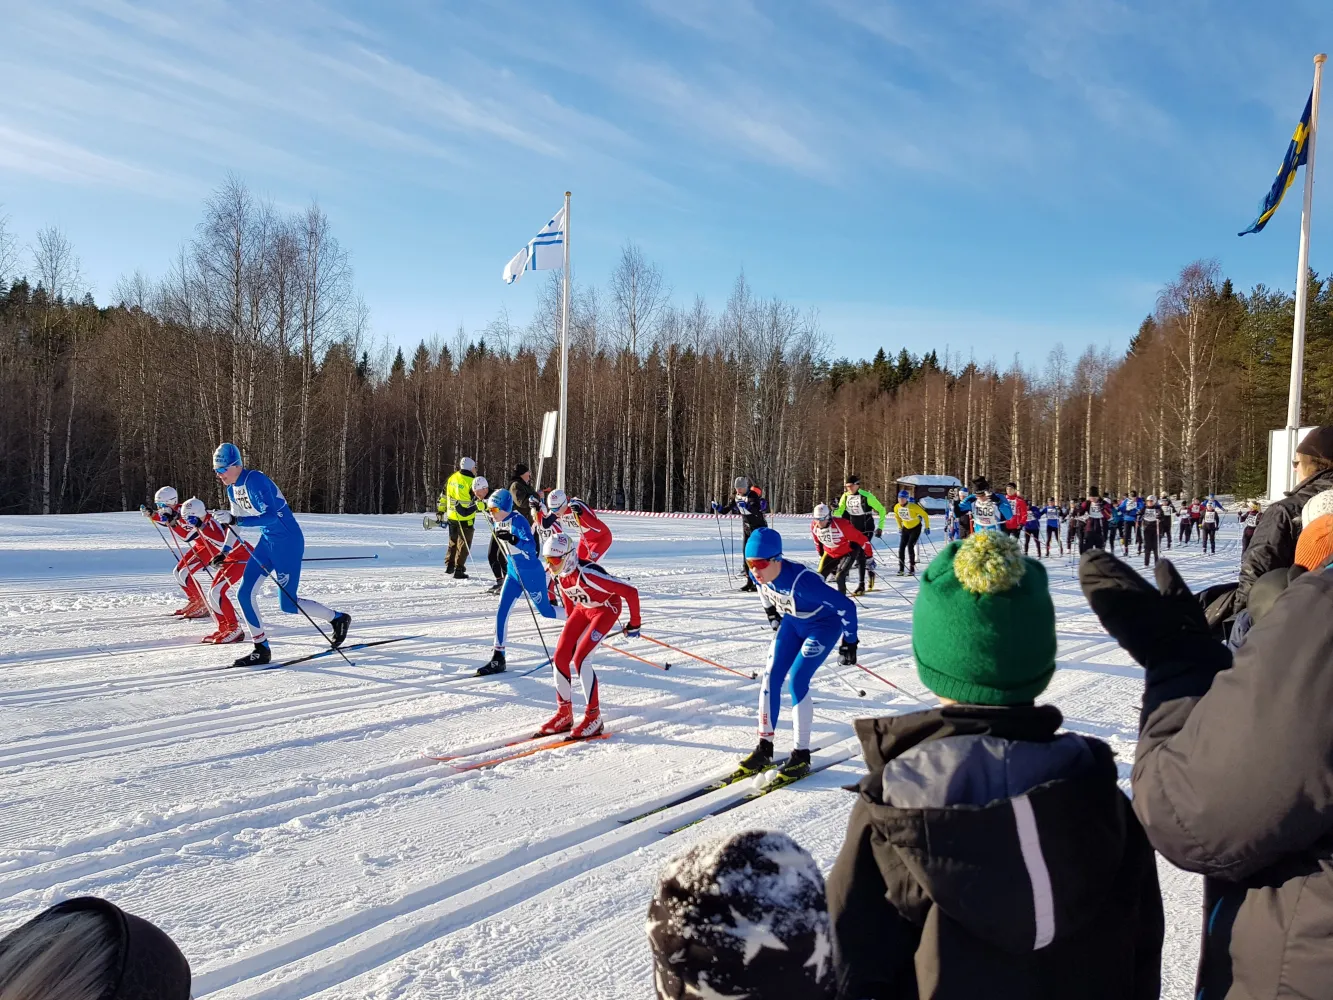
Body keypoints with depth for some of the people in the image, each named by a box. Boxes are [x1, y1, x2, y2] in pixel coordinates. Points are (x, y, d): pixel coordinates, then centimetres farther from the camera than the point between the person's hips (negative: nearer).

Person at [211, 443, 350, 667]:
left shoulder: (255, 481, -21)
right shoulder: (232, 488, 7)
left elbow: (271, 516, -29)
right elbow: (235, 519, 21)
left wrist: (235, 520, -34)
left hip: (288, 541, -9)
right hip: (267, 541, 9)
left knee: (288, 605, -5)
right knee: (244, 593, 2)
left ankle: (338, 618, 15)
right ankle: (261, 650, 10)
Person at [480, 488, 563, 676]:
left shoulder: (518, 521, -21)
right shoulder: (498, 524, 3)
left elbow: (531, 546, -32)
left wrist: (513, 540, -45)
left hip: (532, 574, -7)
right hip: (513, 574, 7)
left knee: (546, 611, 6)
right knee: (501, 612, -3)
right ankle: (498, 658, 1)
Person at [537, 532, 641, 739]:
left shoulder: (587, 574, -36)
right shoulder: (559, 574, -12)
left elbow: (630, 591, -32)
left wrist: (634, 624, -21)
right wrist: (571, 626, 19)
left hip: (607, 609, -7)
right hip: (582, 608, 8)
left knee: (579, 659, -20)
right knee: (560, 657, -4)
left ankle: (593, 716, -7)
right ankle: (564, 713, 11)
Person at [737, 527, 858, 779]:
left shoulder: (801, 581, -39)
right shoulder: (759, 574, -20)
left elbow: (846, 606, -31)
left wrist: (849, 643, -21)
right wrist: (772, 614, 16)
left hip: (824, 625, -7)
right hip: (792, 623, 7)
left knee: (796, 680, -18)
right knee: (771, 677, -3)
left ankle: (801, 756, -8)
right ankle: (764, 748, 7)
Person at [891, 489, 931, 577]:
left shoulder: (913, 506, -28)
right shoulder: (896, 507, -12)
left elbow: (925, 515, -17)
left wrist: (927, 527, -10)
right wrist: (900, 527, 15)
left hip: (916, 528, -5)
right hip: (906, 528, 5)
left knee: (910, 546, -16)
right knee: (901, 547, -4)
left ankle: (912, 569, -8)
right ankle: (901, 569, 3)